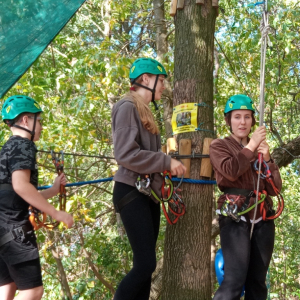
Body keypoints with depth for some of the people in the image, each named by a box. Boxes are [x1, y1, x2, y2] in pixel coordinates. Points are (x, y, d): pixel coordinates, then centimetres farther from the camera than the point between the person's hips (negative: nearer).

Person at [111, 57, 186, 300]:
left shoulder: (144, 111, 19)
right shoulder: (127, 107, -9)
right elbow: (126, 154, -19)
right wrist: (166, 162, -14)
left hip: (148, 193, 10)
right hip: (132, 192, -10)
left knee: (145, 264, 7)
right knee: (146, 264, -13)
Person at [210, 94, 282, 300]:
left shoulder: (261, 148, 17)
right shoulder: (219, 146, 5)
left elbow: (275, 188, 9)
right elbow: (231, 172, -16)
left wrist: (266, 159, -4)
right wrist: (251, 146, -7)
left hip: (263, 218, 5)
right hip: (235, 217, -5)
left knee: (258, 280, 5)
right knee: (235, 279, -17)